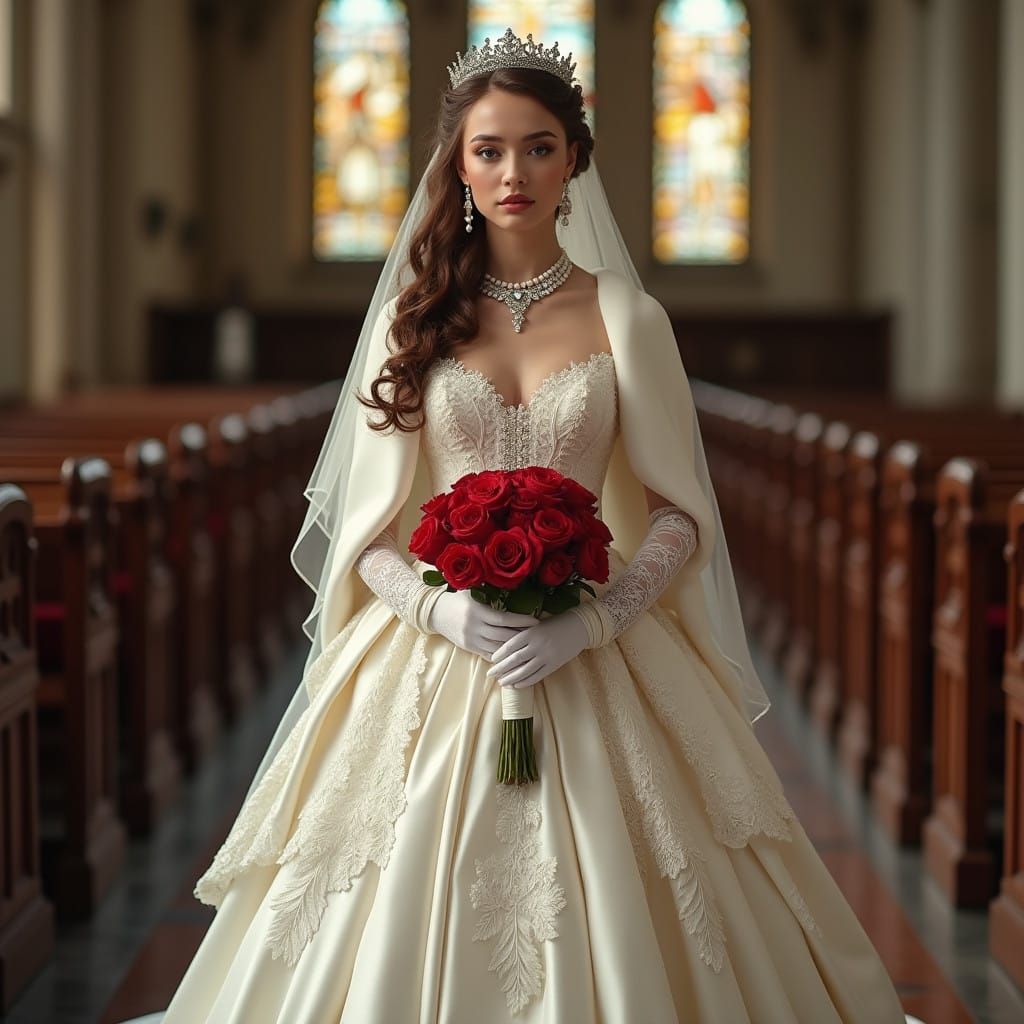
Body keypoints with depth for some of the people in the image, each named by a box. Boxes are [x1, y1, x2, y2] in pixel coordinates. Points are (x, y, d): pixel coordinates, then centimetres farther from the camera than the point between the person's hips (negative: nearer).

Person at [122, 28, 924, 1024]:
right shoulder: (414, 317, 6)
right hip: (429, 669, 1)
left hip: (596, 673, 0)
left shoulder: (626, 317, 4)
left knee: (603, 923, -3)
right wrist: (449, 612, -14)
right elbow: (368, 533, 5)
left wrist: (590, 620, -14)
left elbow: (681, 519, 2)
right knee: (405, 931, 0)